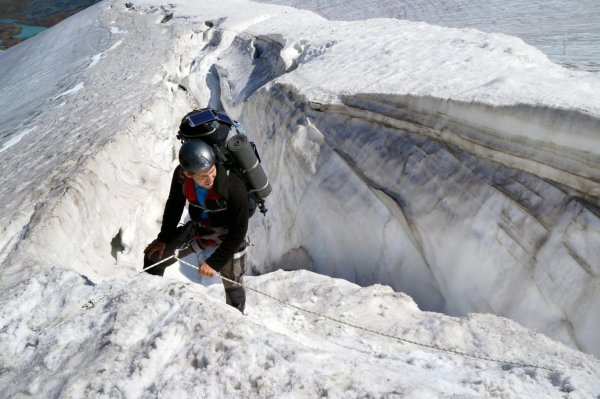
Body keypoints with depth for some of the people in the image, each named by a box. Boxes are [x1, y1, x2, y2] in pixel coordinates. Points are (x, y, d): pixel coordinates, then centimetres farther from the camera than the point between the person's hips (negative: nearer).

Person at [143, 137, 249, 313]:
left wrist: (214, 262, -22)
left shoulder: (234, 187, -36)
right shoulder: (181, 174, -23)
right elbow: (174, 205, -1)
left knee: (233, 286, 2)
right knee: (153, 256, 7)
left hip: (229, 234, -4)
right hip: (198, 228, 5)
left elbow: (238, 231, -25)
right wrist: (163, 238, 6)